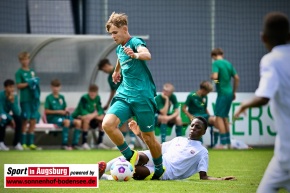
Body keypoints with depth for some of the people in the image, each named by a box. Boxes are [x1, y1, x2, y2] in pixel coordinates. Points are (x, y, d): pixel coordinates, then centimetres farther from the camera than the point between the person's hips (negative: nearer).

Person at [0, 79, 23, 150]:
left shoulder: (14, 97, -7)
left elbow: (17, 113, -15)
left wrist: (12, 102, -26)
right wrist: (11, 119, -29)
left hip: (7, 116, 5)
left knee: (18, 118, -20)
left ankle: (17, 143, -14)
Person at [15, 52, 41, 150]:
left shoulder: (32, 72, 15)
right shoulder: (19, 72, -1)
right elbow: (19, 85, -8)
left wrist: (36, 82, 1)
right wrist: (28, 83, -17)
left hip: (34, 98, 6)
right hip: (25, 99, -6)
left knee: (33, 120, 5)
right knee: (25, 121, -4)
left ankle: (31, 143, 11)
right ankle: (23, 143, 2)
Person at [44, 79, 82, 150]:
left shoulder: (62, 97, 17)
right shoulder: (49, 98, -1)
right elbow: (46, 111, -6)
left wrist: (66, 111, -4)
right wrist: (58, 111, -13)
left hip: (62, 116, 6)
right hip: (53, 118, -6)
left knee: (78, 122, -18)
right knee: (67, 121, -38)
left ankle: (75, 144, -19)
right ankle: (64, 144, -35)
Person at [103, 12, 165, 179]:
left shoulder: (135, 42, -11)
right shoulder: (120, 48, 12)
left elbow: (147, 54, -35)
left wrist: (136, 55, -56)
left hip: (142, 96, -7)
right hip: (124, 95, 7)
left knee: (148, 137, 1)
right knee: (108, 124, -19)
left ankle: (160, 169, 24)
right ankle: (130, 156, -4)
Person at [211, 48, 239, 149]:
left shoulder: (216, 63, -9)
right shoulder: (228, 64, 12)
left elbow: (215, 76, -23)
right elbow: (237, 78, 13)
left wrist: (211, 76, 0)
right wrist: (234, 92, 21)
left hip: (222, 93, -8)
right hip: (229, 93, 8)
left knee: (219, 117, -5)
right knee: (225, 117, 16)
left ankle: (223, 143, -11)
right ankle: (228, 142, 19)